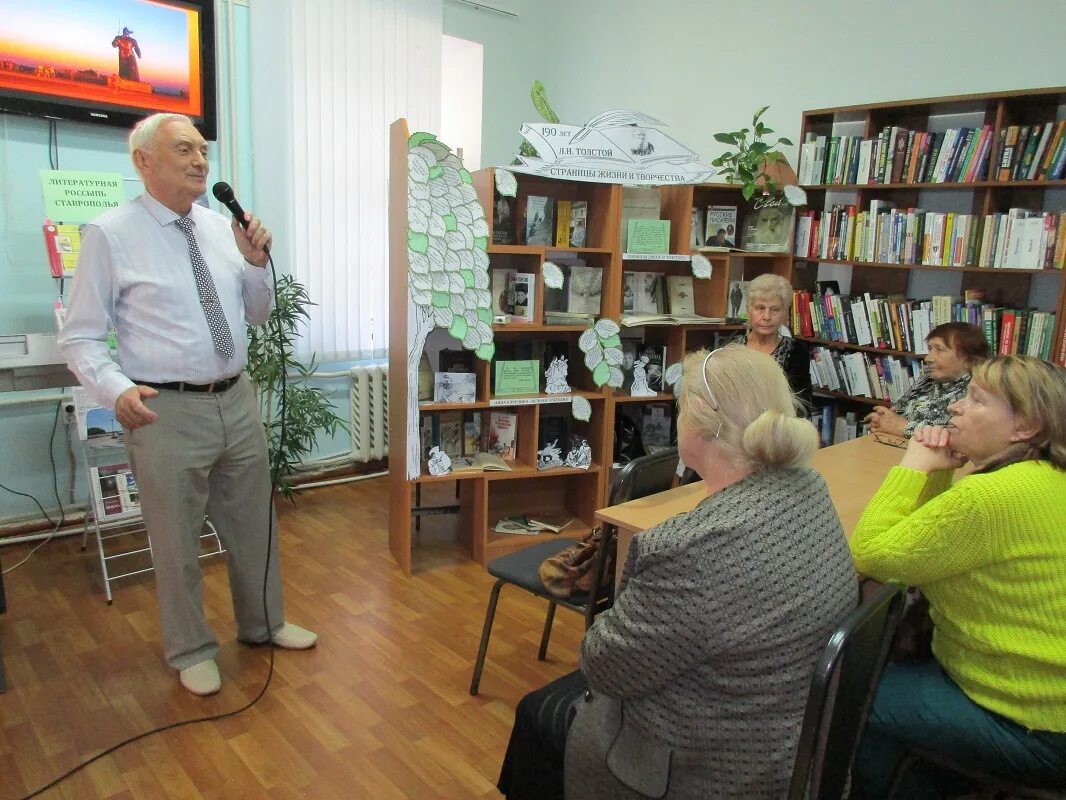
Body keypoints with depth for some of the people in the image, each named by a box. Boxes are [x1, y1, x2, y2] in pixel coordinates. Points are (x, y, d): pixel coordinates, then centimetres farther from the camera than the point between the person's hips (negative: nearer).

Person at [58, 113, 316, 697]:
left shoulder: (222, 228, 7)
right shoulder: (110, 234, -7)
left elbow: (257, 315, 13)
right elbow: (80, 337, -6)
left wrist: (256, 263, -4)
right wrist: (116, 389, -22)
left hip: (237, 401, 5)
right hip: (167, 410, -5)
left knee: (253, 522, 18)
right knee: (175, 540, 10)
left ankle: (262, 623, 41)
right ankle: (190, 650, 33)